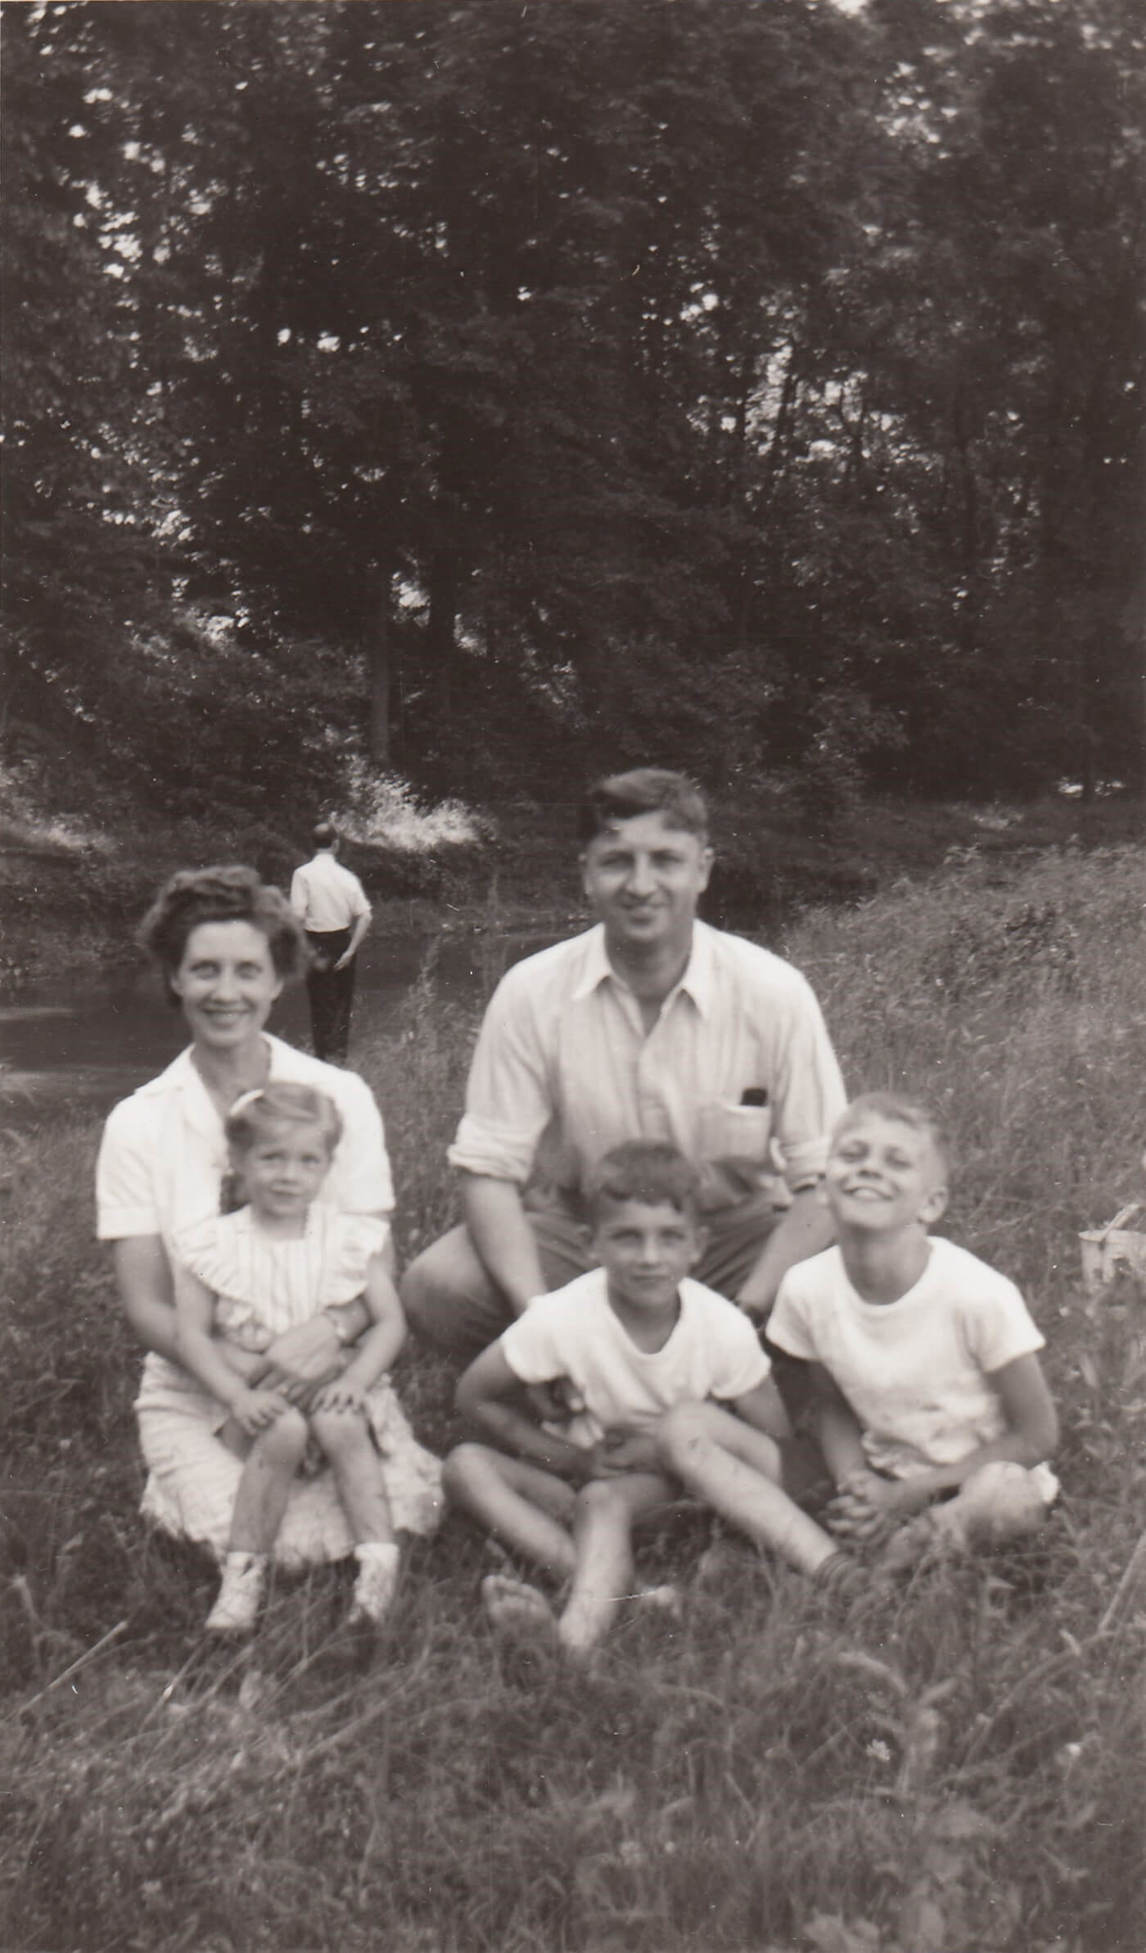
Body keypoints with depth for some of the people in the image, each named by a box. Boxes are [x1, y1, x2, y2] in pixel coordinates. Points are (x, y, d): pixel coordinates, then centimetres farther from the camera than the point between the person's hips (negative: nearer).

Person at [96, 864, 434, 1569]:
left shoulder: (340, 1097, -1)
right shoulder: (138, 1123, -2)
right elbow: (147, 1306, -5)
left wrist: (329, 1331, -25)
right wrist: (249, 1376, -22)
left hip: (328, 1372, 1)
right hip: (196, 1390, -1)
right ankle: (183, 1489, 9)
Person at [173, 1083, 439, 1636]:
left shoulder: (349, 1237, 3)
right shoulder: (214, 1246, -1)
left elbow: (389, 1322, 0)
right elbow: (192, 1334, -5)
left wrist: (355, 1378, -17)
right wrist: (239, 1395, -19)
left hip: (335, 1391, 1)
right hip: (256, 1401, -1)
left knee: (339, 1427, -31)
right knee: (284, 1430, -31)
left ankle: (379, 1561, -25)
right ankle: (242, 1571, -22)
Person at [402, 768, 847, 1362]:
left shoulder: (774, 993, -13)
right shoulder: (531, 993, -12)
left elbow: (824, 1179, -11)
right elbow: (489, 1170, -10)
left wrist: (746, 1313, -26)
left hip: (732, 1230, 0)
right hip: (574, 1231, 1)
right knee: (434, 1286, -26)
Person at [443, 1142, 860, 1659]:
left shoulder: (724, 1327, -17)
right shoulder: (562, 1319, -20)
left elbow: (771, 1437, -9)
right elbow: (475, 1396, -8)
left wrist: (668, 1446, -21)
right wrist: (565, 1457, -16)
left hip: (674, 1480, -1)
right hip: (582, 1469, 1)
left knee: (604, 1500, -35)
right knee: (466, 1466, -27)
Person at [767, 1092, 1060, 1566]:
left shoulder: (978, 1295, -24)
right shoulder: (806, 1289, -13)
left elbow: (1036, 1434, -12)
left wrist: (911, 1493, -16)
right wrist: (855, 1484, -15)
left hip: (992, 1479, -2)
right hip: (885, 1479, 3)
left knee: (997, 1490, -36)